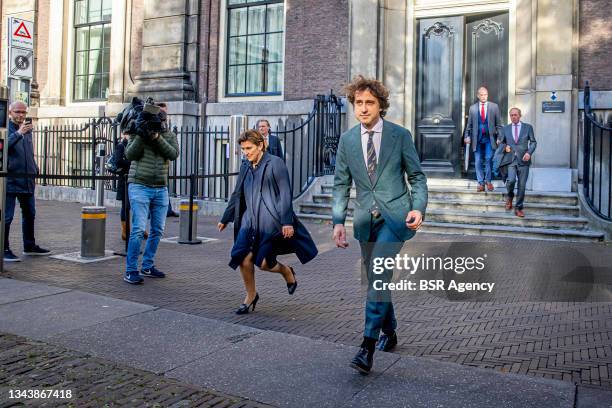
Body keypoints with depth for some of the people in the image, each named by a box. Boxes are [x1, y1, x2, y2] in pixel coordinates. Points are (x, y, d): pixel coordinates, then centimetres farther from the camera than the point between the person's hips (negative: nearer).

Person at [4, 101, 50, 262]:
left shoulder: (27, 129, 16)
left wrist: (35, 169, 19)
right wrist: (18, 133, -33)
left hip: (27, 180, 8)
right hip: (10, 179, -8)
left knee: (29, 214, 16)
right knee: (7, 216, -4)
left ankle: (29, 246, 28)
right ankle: (5, 250, 3)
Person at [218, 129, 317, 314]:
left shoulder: (275, 163, -5)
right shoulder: (246, 166, 13)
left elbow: (285, 194, -9)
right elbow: (237, 195, 22)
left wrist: (287, 221, -15)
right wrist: (225, 219, 25)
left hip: (270, 221, -5)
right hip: (250, 220, 5)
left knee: (263, 263, -7)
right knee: (243, 258, -9)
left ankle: (287, 271, 27)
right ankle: (250, 295, 15)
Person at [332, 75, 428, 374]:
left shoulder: (400, 135, -2)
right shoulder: (347, 140, 5)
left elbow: (417, 177, 2)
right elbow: (341, 184, 7)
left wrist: (418, 208, -15)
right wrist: (338, 221, -3)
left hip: (395, 215, -4)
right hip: (366, 218, 4)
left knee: (379, 272, -20)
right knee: (376, 278, 12)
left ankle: (368, 345, -17)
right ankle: (389, 333, 32)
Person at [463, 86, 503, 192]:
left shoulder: (494, 106, 6)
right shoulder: (473, 108, 8)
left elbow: (498, 124, 5)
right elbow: (469, 125, 10)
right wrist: (467, 136, -2)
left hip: (489, 138, -1)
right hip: (477, 138, 1)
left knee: (488, 159, -9)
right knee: (478, 162, 1)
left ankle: (488, 181, 9)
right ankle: (481, 183, 9)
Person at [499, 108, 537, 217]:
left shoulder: (528, 127, 8)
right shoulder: (505, 129, 12)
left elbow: (533, 142, 8)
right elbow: (501, 142, 19)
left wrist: (529, 152, -10)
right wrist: (505, 147, -4)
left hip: (523, 160, 0)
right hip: (511, 159, 0)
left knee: (522, 185, 0)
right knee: (511, 180, -23)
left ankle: (518, 208, 13)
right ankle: (510, 196, 9)